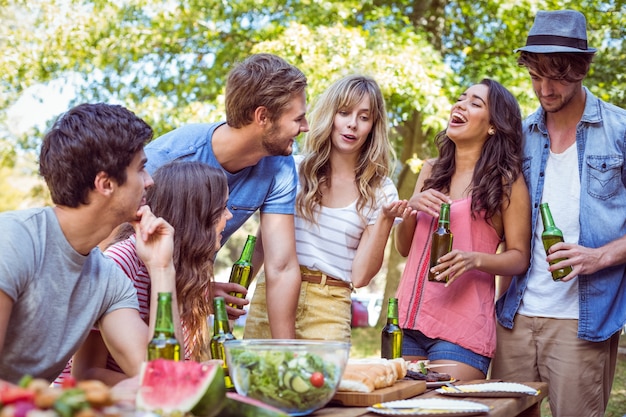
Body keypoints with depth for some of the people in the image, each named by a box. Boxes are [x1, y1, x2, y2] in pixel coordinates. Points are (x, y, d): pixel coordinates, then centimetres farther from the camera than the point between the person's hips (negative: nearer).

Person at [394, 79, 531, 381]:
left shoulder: (506, 180, 1)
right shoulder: (431, 171, 14)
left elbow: (519, 257, -2)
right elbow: (403, 248, 14)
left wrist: (475, 259, -19)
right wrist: (411, 207, -4)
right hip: (408, 321, 5)